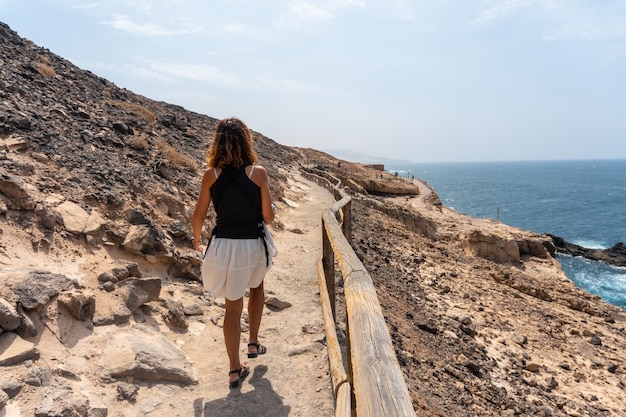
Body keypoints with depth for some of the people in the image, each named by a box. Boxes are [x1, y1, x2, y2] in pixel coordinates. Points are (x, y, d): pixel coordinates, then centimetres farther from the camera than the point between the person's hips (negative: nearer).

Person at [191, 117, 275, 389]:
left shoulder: (211, 175, -5)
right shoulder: (258, 172, -10)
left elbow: (199, 216, 0)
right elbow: (268, 217, -8)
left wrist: (197, 237, 20)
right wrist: (270, 206, 15)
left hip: (223, 246, 1)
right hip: (253, 246, -1)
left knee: (233, 306, 14)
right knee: (256, 287, 31)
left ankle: (235, 370, 22)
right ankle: (254, 343, 35)